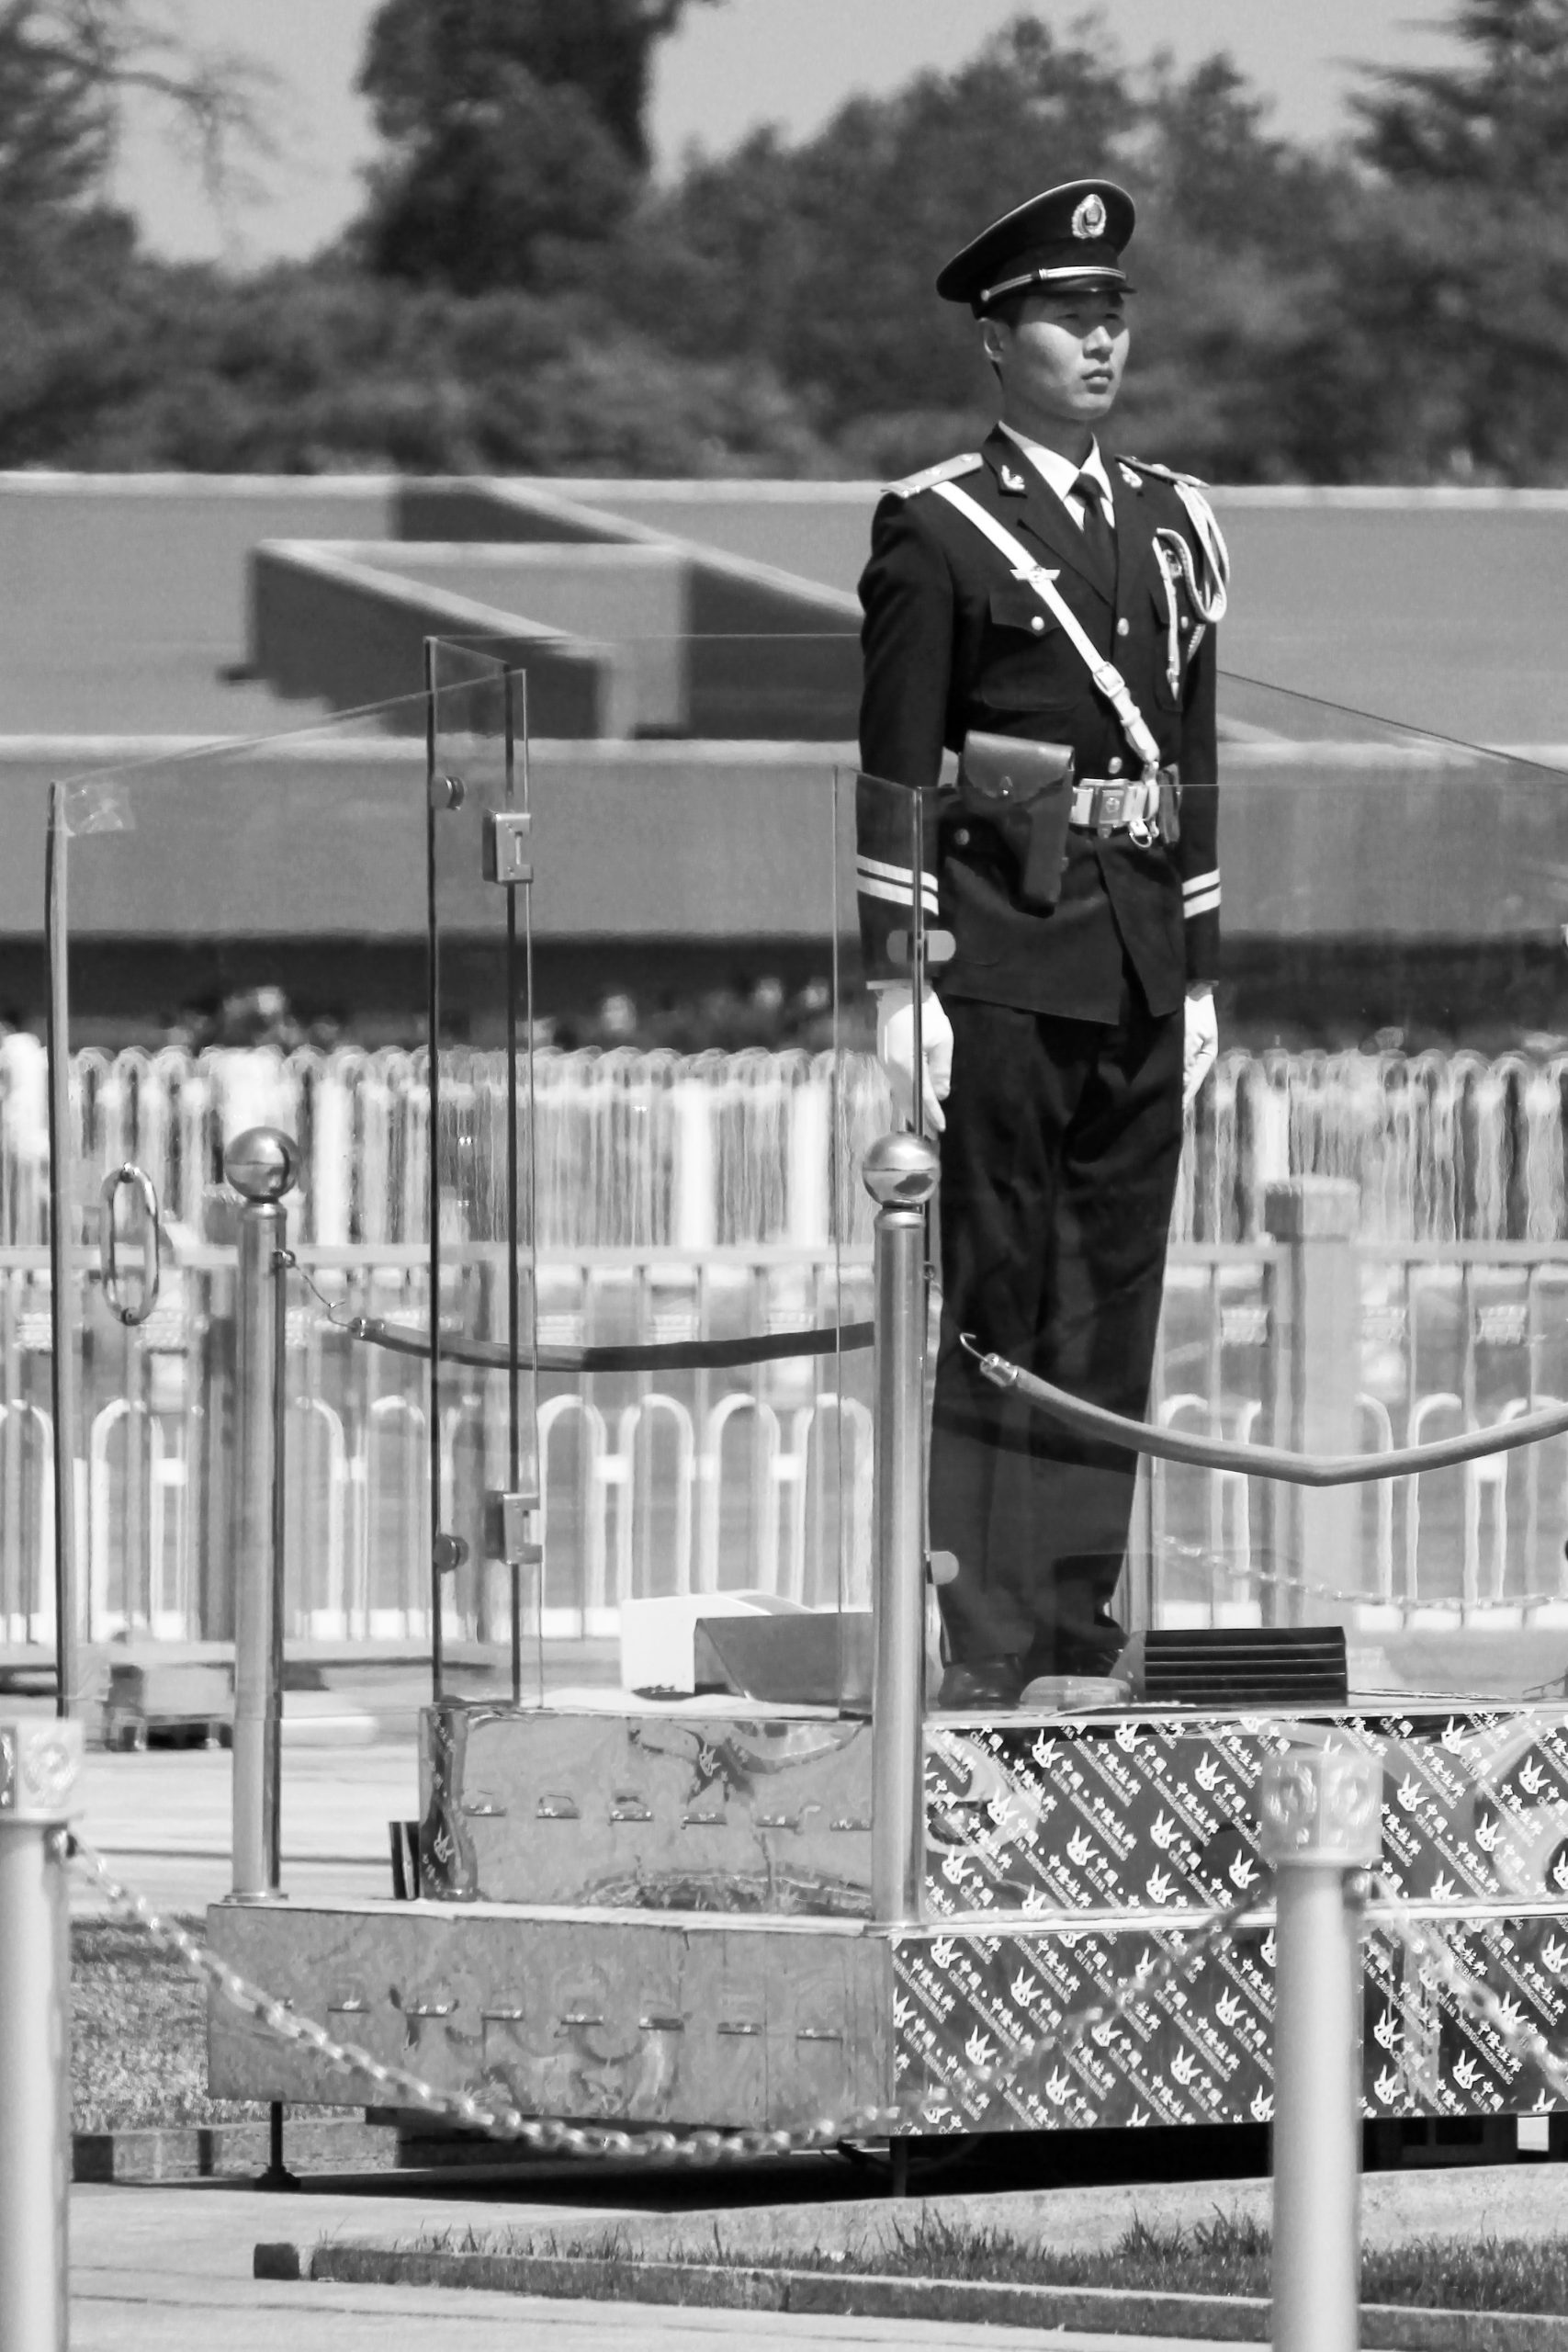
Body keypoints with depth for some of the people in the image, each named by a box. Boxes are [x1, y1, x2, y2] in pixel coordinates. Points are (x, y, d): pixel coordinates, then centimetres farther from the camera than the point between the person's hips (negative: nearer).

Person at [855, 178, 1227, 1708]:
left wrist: (1201, 971, 14)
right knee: (996, 1298, -5)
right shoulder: (935, 532, -3)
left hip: (1139, 952, 6)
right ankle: (981, 1642, -4)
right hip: (1001, 956, -6)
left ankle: (1081, 1625, 12)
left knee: (1118, 1297, 7)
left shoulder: (1172, 525, 15)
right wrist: (896, 982, -11)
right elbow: (891, 770, -6)